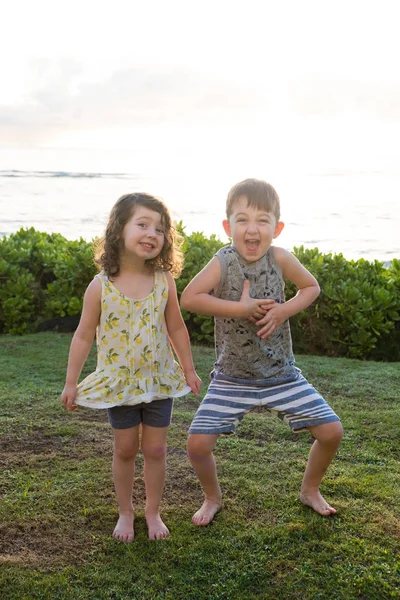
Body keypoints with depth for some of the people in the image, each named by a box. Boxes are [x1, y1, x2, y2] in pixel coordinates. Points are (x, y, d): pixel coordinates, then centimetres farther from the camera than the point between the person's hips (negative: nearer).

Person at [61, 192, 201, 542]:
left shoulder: (164, 281, -9)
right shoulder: (101, 286, -15)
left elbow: (176, 328, 3)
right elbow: (84, 336, -7)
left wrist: (189, 370, 8)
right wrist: (71, 383, -4)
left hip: (159, 379, 2)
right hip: (119, 382, -1)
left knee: (155, 449, 9)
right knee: (125, 449, 11)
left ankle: (153, 512, 29)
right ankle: (125, 512, 31)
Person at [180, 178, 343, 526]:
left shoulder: (280, 258, -11)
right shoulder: (224, 262, -17)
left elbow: (311, 287, 4)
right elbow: (189, 298, -28)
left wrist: (284, 311, -14)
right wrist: (242, 308, -29)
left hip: (282, 375, 2)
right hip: (233, 378, -2)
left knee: (332, 432, 0)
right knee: (198, 444, -11)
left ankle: (310, 490, 30)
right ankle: (213, 498, 23)